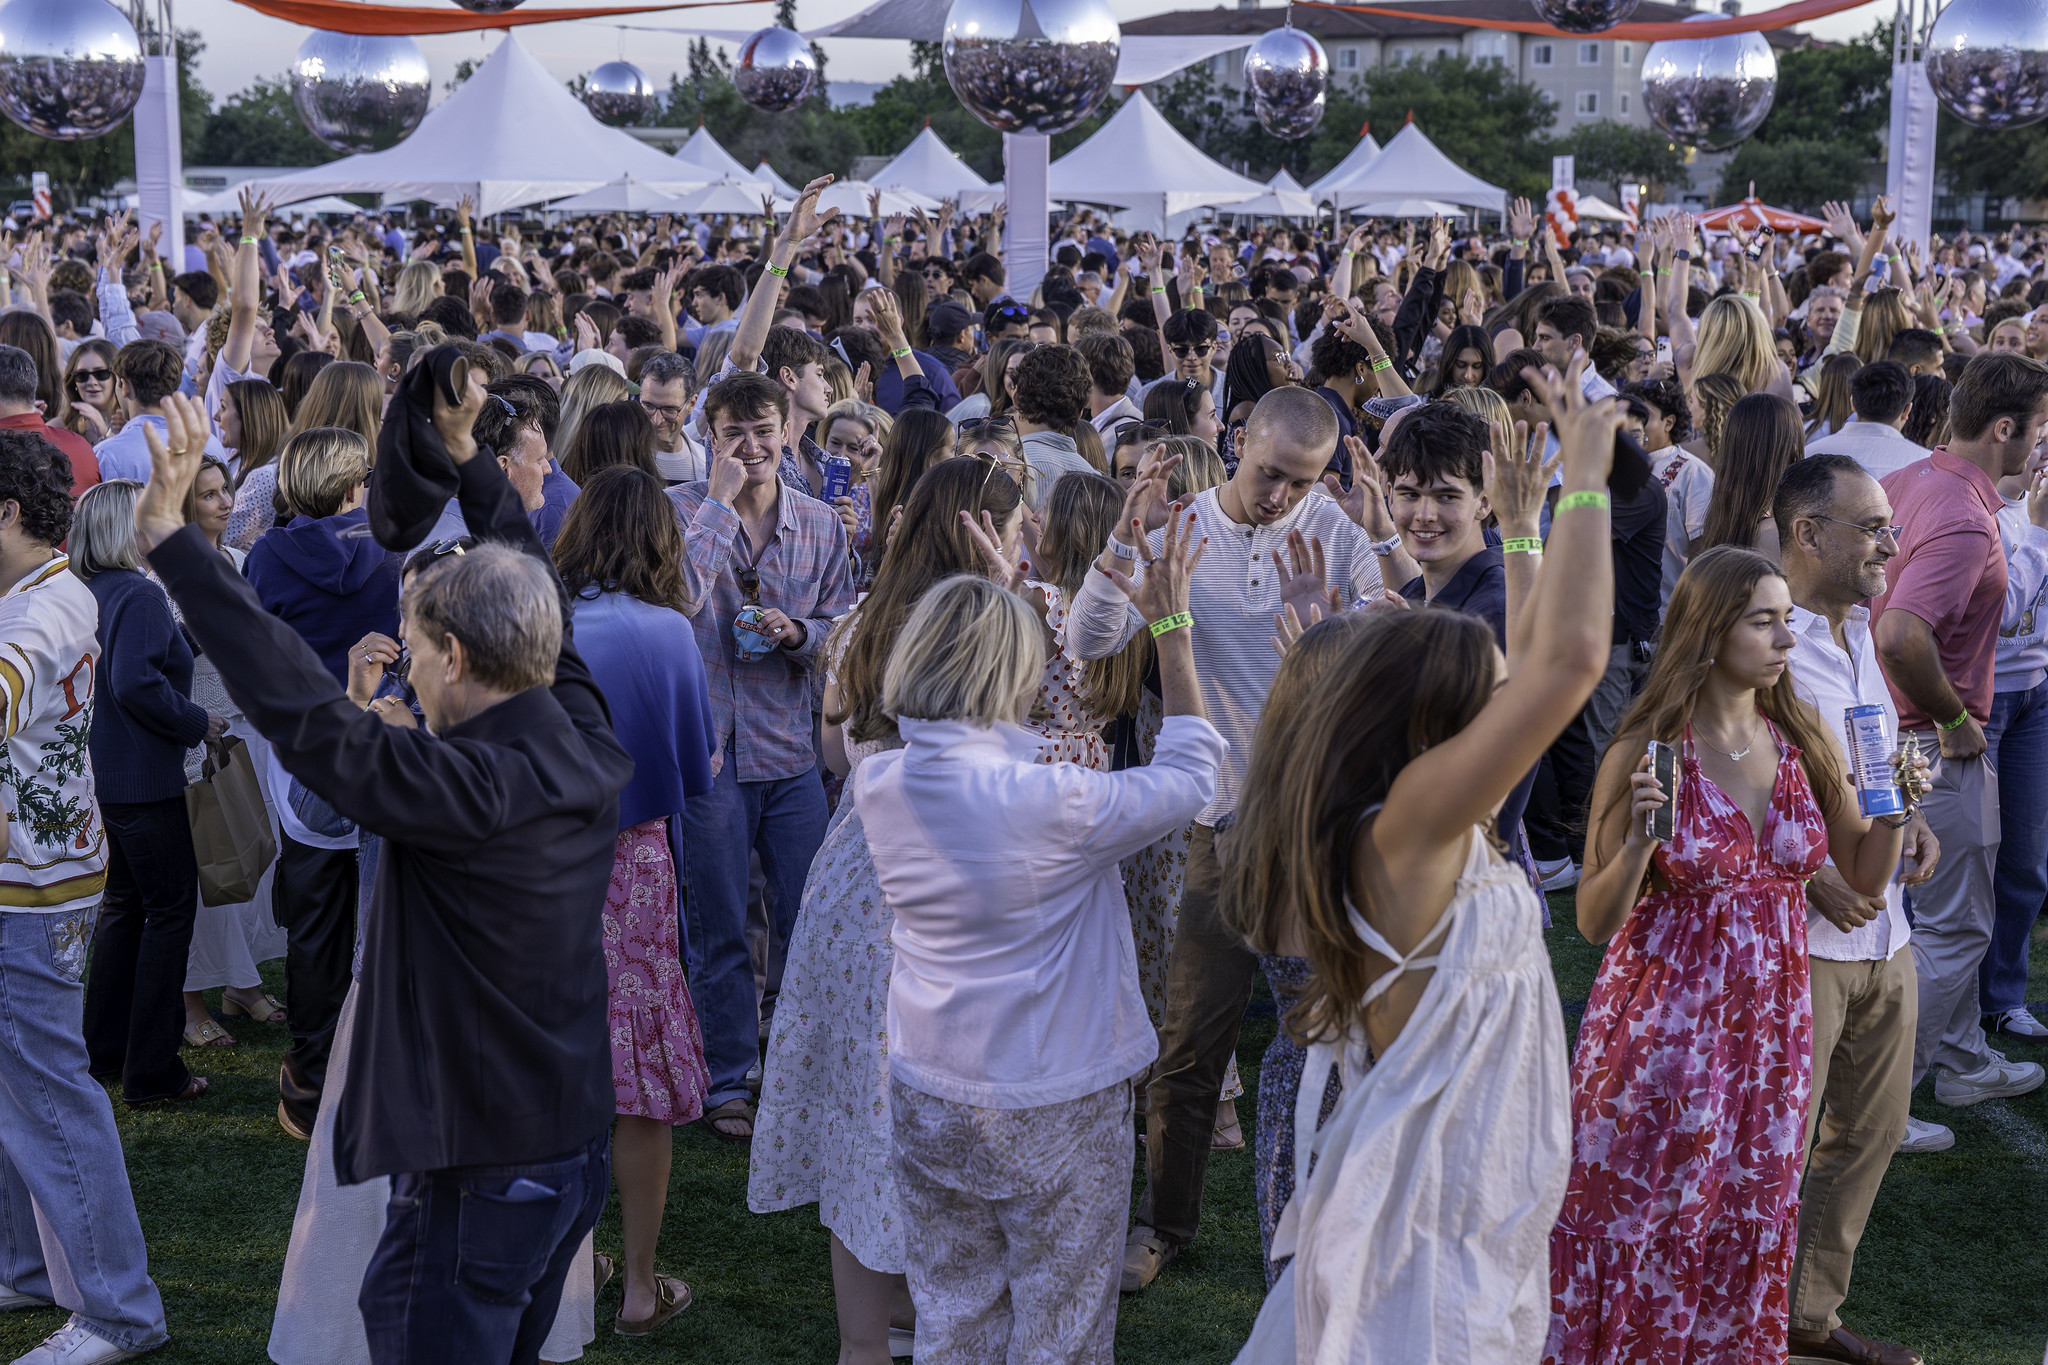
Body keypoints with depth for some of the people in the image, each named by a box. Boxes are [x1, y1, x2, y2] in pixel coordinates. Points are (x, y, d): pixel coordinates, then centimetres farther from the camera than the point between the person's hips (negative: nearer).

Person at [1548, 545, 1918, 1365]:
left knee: (1749, 1223, 13)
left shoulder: (1803, 741, 1)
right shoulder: (1645, 751, -11)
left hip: (1769, 1022, 4)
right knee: (1633, 1218, 4)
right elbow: (1594, 922, -9)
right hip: (1664, 1021, -4)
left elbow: (1867, 878, 9)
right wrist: (1640, 839, -25)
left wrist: (1894, 808, -8)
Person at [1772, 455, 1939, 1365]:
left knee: (1871, 1131, 18)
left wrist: (1910, 825, 6)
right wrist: (1811, 875, -22)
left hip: (1883, 935, 9)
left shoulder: (1858, 631, 13)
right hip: (1796, 940, -9)